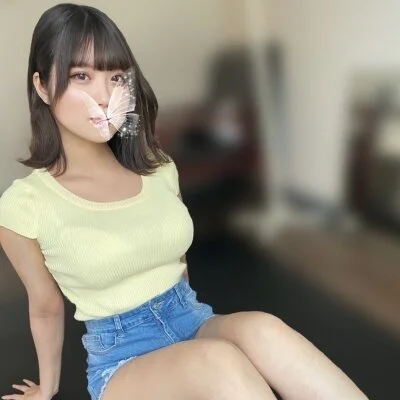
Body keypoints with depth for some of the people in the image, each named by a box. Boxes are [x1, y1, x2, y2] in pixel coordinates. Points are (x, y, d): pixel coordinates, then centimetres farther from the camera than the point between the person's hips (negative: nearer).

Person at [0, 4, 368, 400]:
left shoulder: (159, 169, 2)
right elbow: (47, 308, 5)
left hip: (194, 321, 4)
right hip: (122, 356, -3)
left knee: (261, 330, -32)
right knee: (218, 362, -36)